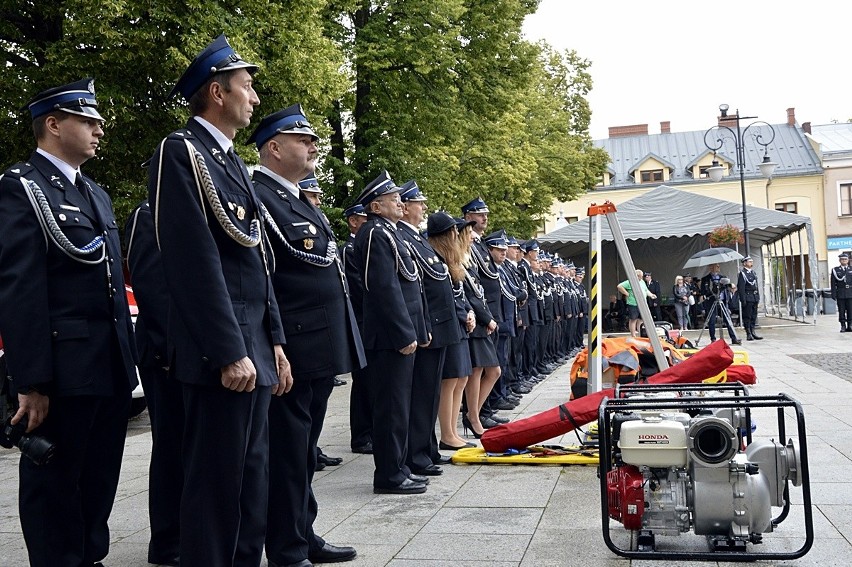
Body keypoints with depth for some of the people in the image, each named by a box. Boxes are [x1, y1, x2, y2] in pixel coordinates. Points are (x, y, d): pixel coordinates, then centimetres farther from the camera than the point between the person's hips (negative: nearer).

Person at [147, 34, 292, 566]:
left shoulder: (233, 163, 19)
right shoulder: (181, 152, -9)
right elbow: (196, 260, -18)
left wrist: (274, 343, 14)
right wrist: (230, 352, -20)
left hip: (255, 348, 9)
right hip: (223, 352, -9)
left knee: (253, 481, 15)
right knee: (217, 483, -1)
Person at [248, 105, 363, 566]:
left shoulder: (300, 198, 18)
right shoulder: (260, 196, -12)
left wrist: (339, 343, 20)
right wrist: (276, 347, -21)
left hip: (321, 350, 10)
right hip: (293, 350, -10)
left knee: (305, 447, 18)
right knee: (288, 449, 1)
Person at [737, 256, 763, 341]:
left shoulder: (753, 273, 15)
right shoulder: (742, 274, -9)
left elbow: (756, 286, 20)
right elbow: (741, 288, -13)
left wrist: (758, 297, 14)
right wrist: (743, 300, -17)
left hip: (754, 298, 8)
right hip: (747, 298, -8)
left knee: (754, 316, 11)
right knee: (747, 316, -2)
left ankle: (753, 332, 19)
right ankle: (748, 334, 2)